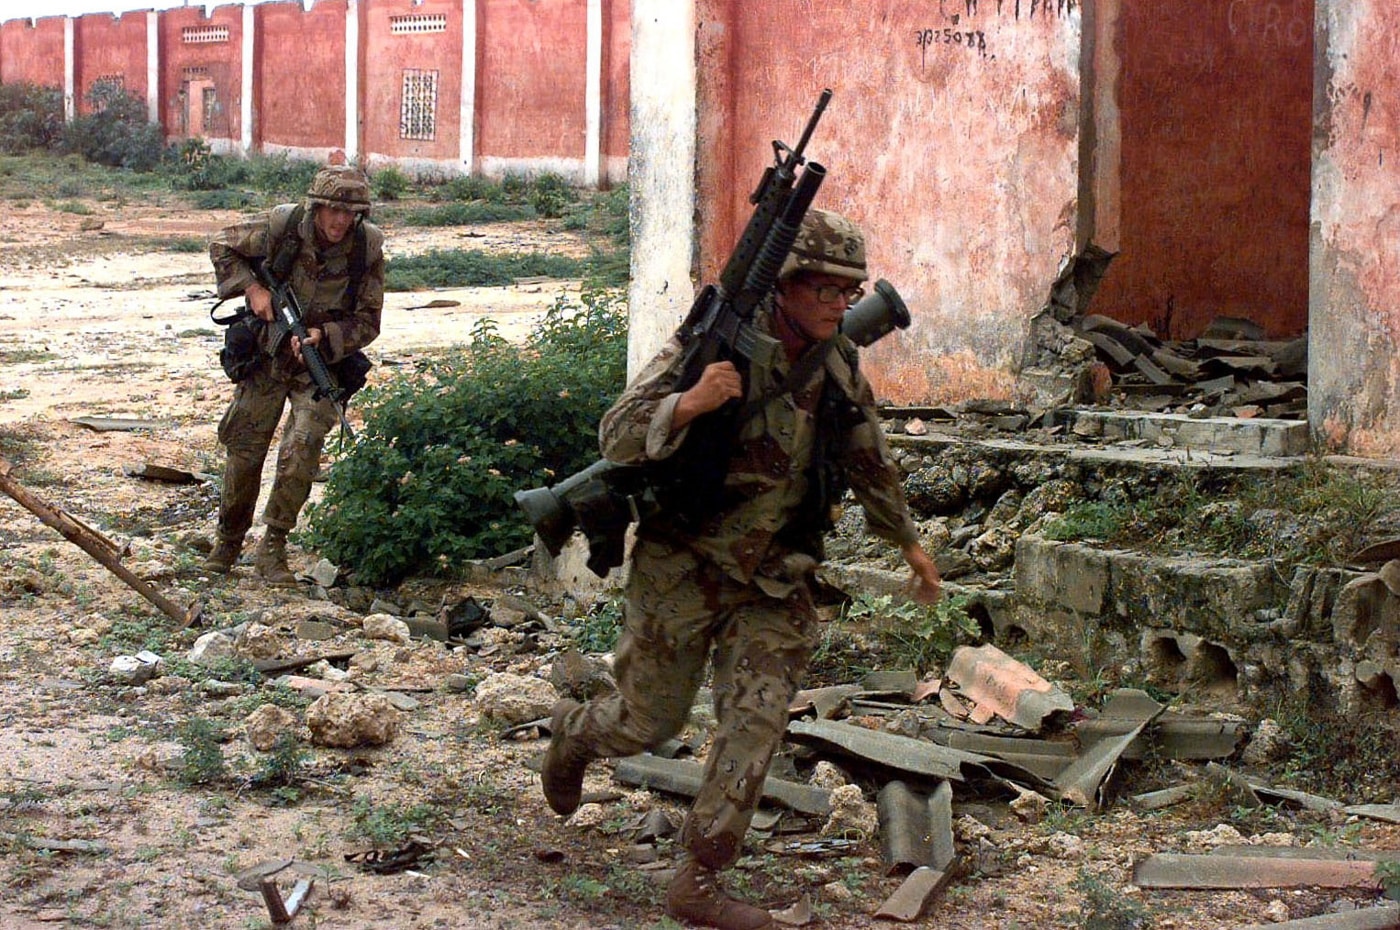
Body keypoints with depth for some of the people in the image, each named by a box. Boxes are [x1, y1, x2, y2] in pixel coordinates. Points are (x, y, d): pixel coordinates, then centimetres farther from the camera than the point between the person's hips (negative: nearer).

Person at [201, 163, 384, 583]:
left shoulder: (368, 248, -15)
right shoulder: (282, 225, -16)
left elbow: (367, 323, -9)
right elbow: (222, 246, 0)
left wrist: (323, 336, -25)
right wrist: (252, 287, -13)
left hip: (323, 362, -1)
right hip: (267, 356, 1)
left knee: (301, 451, -19)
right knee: (244, 450, 6)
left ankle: (272, 548, -3)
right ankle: (227, 541, 28)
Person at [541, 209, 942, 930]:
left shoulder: (838, 365, -1)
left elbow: (867, 460, 17)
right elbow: (618, 437, -24)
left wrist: (908, 542, 28)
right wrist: (691, 403, -43)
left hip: (773, 579, 4)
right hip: (683, 568, -4)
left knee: (755, 725, -6)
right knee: (650, 723, 9)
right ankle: (573, 732, 44)